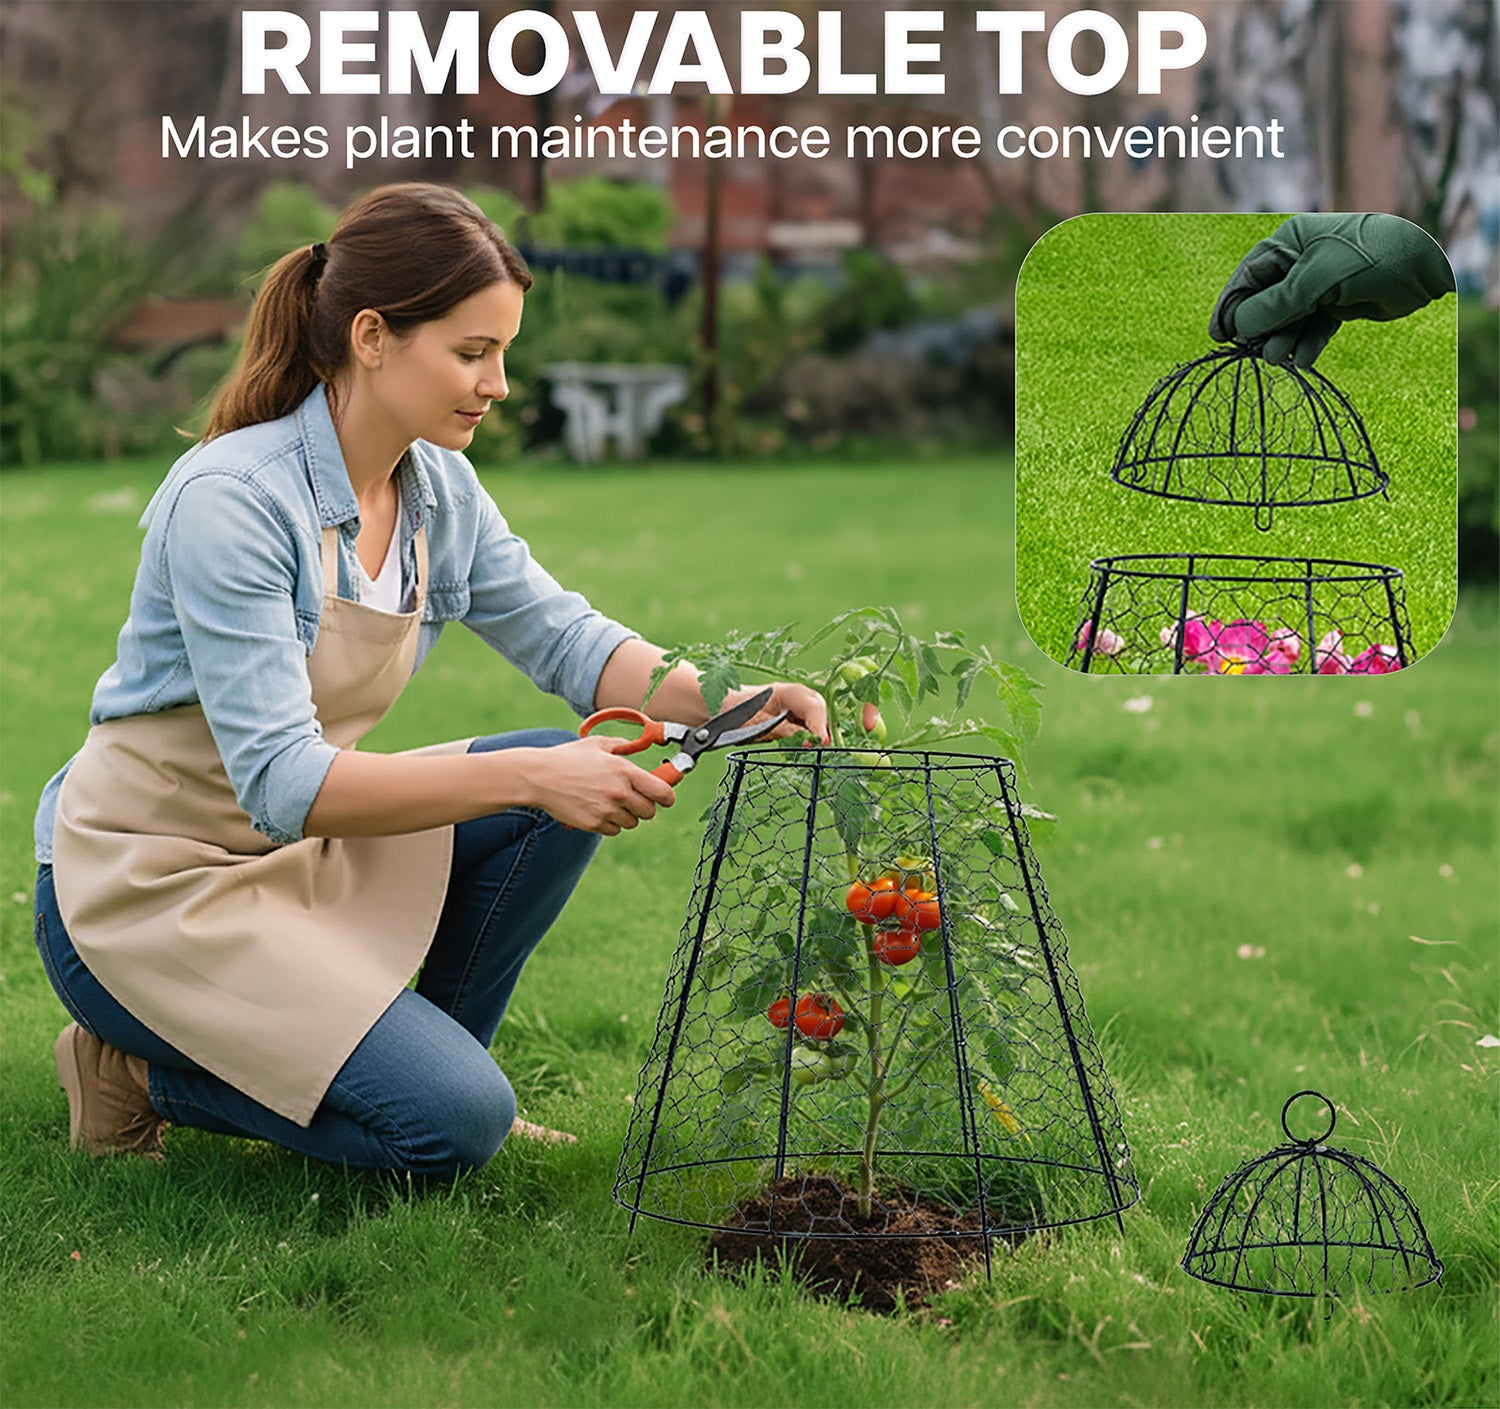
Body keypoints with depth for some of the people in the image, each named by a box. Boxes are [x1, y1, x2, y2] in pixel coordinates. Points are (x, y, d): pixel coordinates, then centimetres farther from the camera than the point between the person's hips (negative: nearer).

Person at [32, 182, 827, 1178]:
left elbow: (557, 632, 6)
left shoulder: (438, 487, -2)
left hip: (296, 852, 8)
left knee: (565, 788, -7)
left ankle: (421, 1061, 8)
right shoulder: (230, 499, -26)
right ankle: (147, 1073, 1)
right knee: (454, 1125, -18)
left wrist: (725, 701, -13)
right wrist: (527, 775, -37)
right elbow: (282, 781, -31)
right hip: (145, 887, -8)